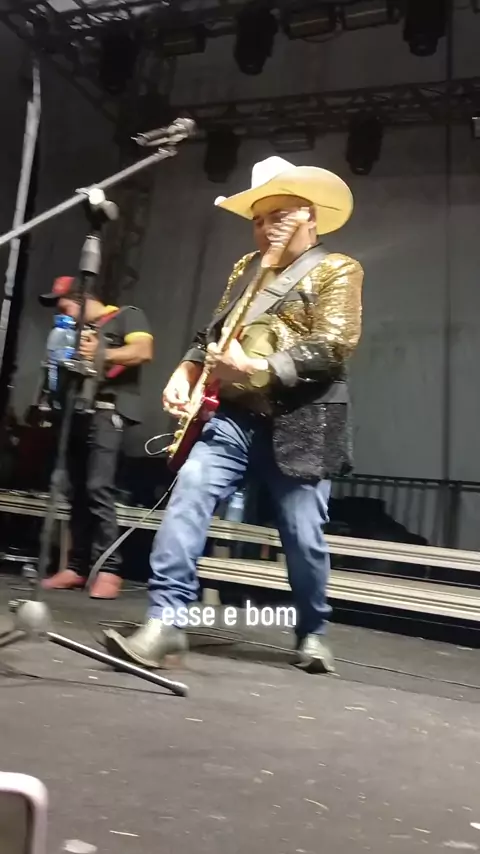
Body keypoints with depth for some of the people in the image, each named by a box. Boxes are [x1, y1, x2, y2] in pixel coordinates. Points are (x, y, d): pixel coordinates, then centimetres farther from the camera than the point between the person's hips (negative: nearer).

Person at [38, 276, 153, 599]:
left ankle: (109, 570, -15)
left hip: (109, 409, -7)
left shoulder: (127, 315, 7)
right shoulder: (80, 331, 29)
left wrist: (101, 354, -19)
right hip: (79, 411, 7)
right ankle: (77, 567, 5)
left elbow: (143, 351, -9)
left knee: (98, 488, -18)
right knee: (79, 491, 3)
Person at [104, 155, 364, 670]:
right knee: (188, 496, -15)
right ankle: (165, 623, -13)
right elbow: (213, 333, 21)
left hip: (301, 425, -4)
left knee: (303, 537, 1)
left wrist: (255, 367, -18)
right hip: (234, 415, 5)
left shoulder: (337, 271, 2)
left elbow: (333, 346, -12)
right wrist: (187, 370, 1)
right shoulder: (247, 268, 20)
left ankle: (312, 634, 26)